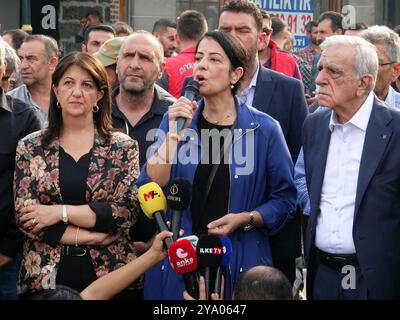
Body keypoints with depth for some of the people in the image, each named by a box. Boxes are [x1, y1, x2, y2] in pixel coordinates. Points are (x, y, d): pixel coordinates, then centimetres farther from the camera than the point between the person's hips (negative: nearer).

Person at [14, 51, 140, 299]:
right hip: (45, 274, 1)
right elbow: (25, 216, -4)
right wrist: (88, 236, -12)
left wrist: (60, 212, -14)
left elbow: (128, 210, -8)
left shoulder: (123, 147, 2)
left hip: (109, 272, 0)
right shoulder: (30, 147, 4)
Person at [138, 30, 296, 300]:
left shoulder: (263, 128, -3)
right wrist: (174, 133, -14)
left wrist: (246, 219, -14)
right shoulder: (176, 119, 3)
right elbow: (150, 191, -7)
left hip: (240, 262, -2)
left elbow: (284, 199, 2)